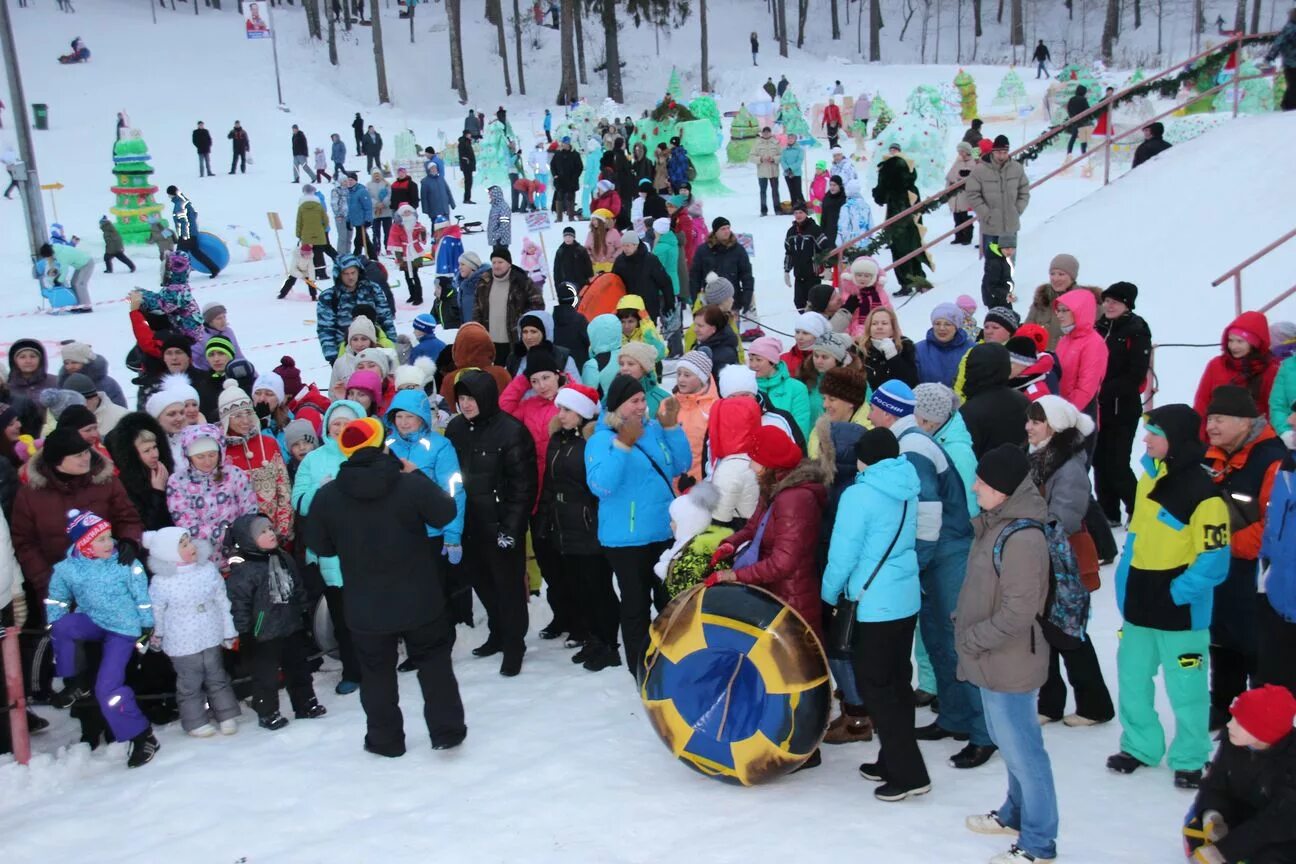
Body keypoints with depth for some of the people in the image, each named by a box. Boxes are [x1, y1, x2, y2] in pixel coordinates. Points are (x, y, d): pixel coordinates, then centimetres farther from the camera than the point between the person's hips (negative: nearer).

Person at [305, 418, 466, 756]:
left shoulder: (326, 496, -9)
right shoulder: (412, 484, -15)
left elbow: (319, 545, 1)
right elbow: (445, 513, 0)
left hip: (366, 606, 1)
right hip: (420, 600, -1)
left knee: (377, 672, 17)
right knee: (434, 662, 17)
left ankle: (385, 739, 26)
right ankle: (447, 731, 21)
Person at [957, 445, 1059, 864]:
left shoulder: (1022, 538, -24)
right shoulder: (997, 523, 6)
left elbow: (1018, 611, -25)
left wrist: (973, 639, -16)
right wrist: (964, 623, 8)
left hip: (1009, 665, -10)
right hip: (993, 660, 10)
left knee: (1022, 750, 2)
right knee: (1008, 743, 24)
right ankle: (1016, 813, 42)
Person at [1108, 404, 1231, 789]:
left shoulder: (1203, 493, -19)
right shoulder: (1150, 478, 5)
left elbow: (1214, 562, -18)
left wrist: (1174, 594, -19)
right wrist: (1125, 585, 10)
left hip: (1182, 611, -7)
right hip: (1139, 607, 7)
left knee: (1185, 688, 6)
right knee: (1132, 678, 16)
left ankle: (1190, 759, 25)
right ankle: (1140, 745, 34)